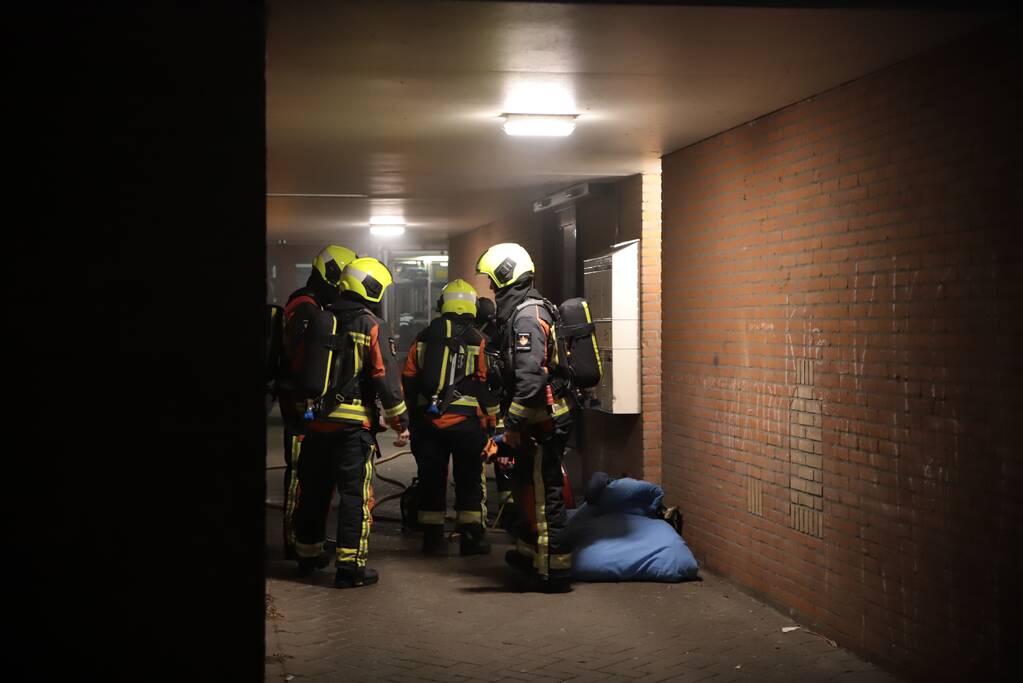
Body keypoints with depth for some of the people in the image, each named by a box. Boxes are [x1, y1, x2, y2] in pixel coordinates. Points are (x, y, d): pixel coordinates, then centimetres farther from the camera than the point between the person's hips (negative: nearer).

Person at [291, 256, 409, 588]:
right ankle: (350, 565, -3)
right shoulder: (371, 325, -8)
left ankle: (308, 553, 31)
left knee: (314, 489, 17)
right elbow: (386, 376, -11)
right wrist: (401, 420, -2)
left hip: (316, 420, 6)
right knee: (355, 494, -2)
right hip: (354, 422, -6)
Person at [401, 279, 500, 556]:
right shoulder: (477, 341, -4)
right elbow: (486, 384, -6)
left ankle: (433, 538, 13)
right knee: (470, 481, 6)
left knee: (431, 480, 10)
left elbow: (408, 379, 8)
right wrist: (492, 418, 2)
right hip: (465, 422, -3)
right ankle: (472, 538, 8)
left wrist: (411, 416, 17)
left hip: (427, 420, 3)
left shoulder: (423, 338, 7)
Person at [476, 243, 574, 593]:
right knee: (526, 485, 21)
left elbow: (530, 378, -27)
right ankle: (529, 552, 35)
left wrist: (513, 423, -22)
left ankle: (554, 570, 2)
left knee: (544, 494, -4)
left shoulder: (526, 316, -18)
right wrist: (512, 420, 23)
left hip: (543, 421, -11)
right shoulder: (520, 311, 15)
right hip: (540, 419, 11)